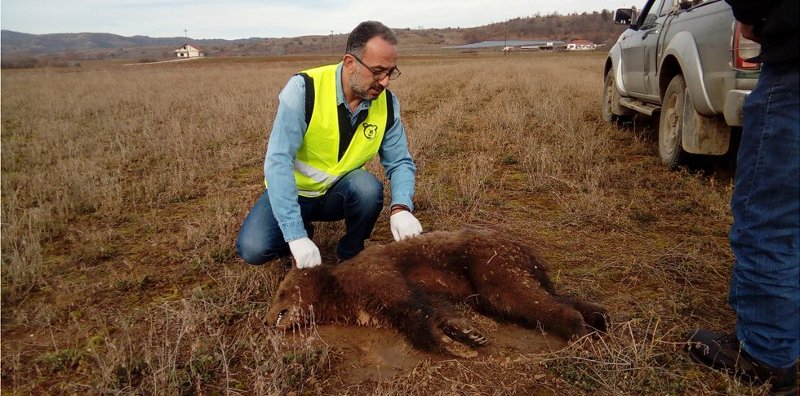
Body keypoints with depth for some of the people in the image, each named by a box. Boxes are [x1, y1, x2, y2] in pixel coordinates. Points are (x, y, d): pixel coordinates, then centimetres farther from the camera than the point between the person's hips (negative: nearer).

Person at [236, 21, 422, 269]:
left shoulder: (387, 103, -13)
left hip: (339, 192, 3)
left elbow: (400, 162, -6)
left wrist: (401, 208, -29)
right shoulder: (304, 88, -26)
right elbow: (278, 162, -31)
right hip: (293, 191, -2)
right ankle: (303, 232, 9)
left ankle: (350, 254, -2)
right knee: (253, 249, -25)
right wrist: (296, 236, -38)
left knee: (368, 188, -31)